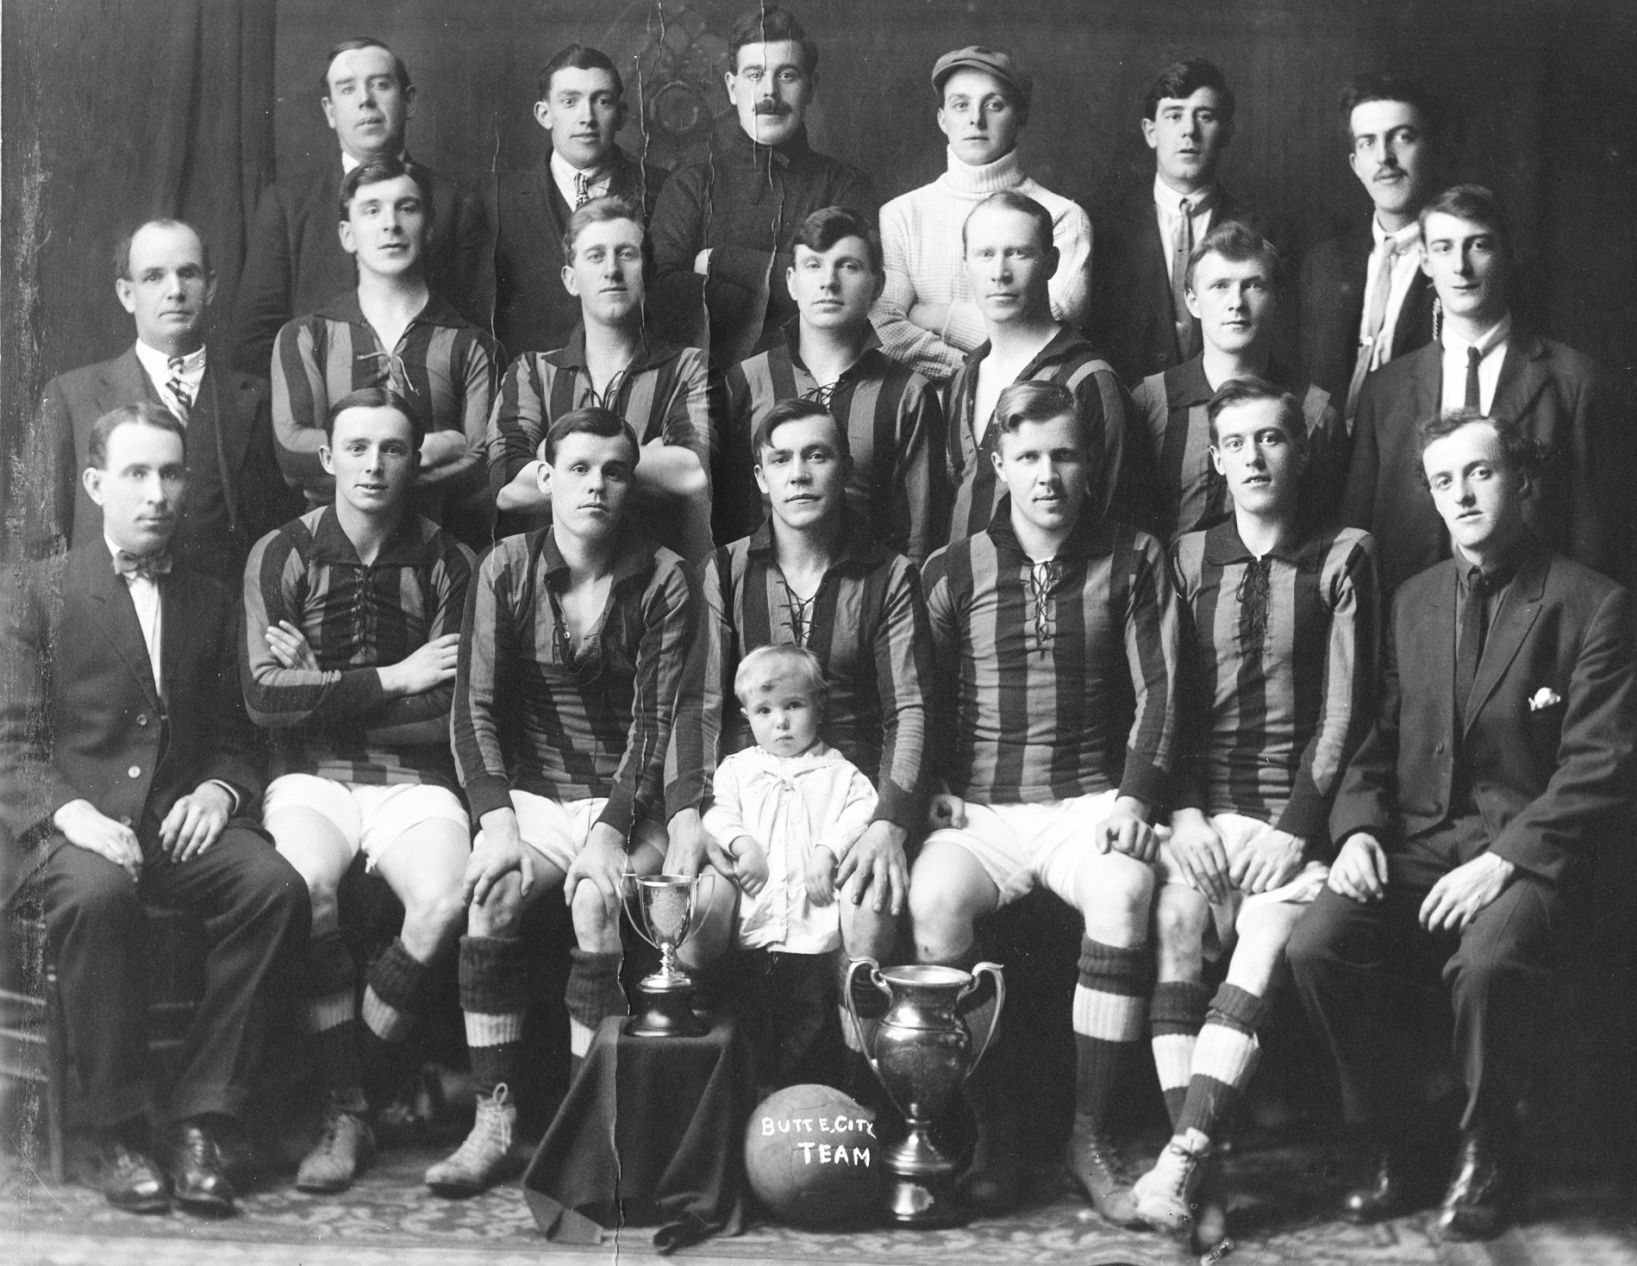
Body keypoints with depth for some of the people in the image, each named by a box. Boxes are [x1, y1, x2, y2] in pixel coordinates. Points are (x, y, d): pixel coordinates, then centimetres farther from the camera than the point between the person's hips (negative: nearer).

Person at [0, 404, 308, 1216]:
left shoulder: (211, 601, 18)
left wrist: (218, 791, -5)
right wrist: (70, 812, -19)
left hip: (180, 822, 3)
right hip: (70, 825, -3)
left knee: (275, 885, -28)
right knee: (98, 891, -37)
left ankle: (198, 1119, -20)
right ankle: (117, 1129, -21)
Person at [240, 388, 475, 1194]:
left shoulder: (445, 563, 4)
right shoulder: (282, 555, 3)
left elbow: (450, 716, -2)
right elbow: (263, 697, -8)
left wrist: (325, 695, -6)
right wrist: (391, 681, -10)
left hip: (413, 780, 1)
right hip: (311, 778, -1)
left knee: (445, 901, -30)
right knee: (306, 886, -33)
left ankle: (352, 1087, -7)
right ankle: (346, 1115, -18)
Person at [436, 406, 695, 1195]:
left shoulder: (661, 580, -2)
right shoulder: (506, 569, 3)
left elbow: (656, 719, -8)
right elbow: (474, 706, -1)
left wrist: (613, 831, -21)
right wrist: (496, 819, -16)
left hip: (628, 804, -1)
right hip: (532, 796, 2)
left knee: (599, 900, -31)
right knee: (490, 893, -28)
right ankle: (495, 1121, -23)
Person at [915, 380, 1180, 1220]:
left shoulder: (1131, 560, 8)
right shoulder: (952, 571, 9)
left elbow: (1156, 691, 3)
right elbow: (917, 703, 11)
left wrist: (1135, 797, -9)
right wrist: (929, 794, -3)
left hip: (1089, 801, 0)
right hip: (979, 808, 1)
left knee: (1127, 890, -34)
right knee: (933, 900, -31)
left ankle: (1092, 1135, -20)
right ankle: (993, 1135, -15)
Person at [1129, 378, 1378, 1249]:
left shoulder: (1343, 557, 7)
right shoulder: (1185, 559, 14)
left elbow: (1347, 706, 1)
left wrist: (1297, 828, -9)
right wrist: (1183, 810, -6)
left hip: (1299, 806, -1)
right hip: (1200, 802, 1)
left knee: (1263, 948, -26)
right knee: (1175, 922, -26)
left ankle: (1182, 1157, -34)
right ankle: (1201, 1176, -29)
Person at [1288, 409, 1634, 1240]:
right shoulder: (1413, 601, 16)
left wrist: (1504, 859, -19)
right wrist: (1358, 826, -4)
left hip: (1525, 852, -4)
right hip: (1411, 843, 4)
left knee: (1488, 960, -35)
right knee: (1316, 945, -24)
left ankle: (1484, 1155, -8)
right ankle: (1394, 1141, -3)